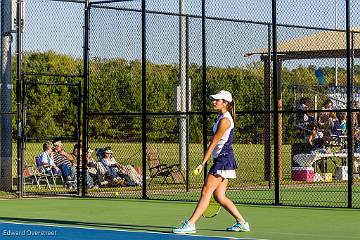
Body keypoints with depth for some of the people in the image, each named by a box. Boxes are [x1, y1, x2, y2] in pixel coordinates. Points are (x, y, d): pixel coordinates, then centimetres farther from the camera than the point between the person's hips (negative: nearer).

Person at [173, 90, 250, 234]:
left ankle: (190, 225, -11)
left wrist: (202, 164, -15)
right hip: (221, 160, 10)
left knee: (206, 191, -10)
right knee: (219, 196, 9)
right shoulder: (221, 118, 16)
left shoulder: (225, 120, -14)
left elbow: (213, 144, -15)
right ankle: (242, 223, 14)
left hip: (223, 160, -10)